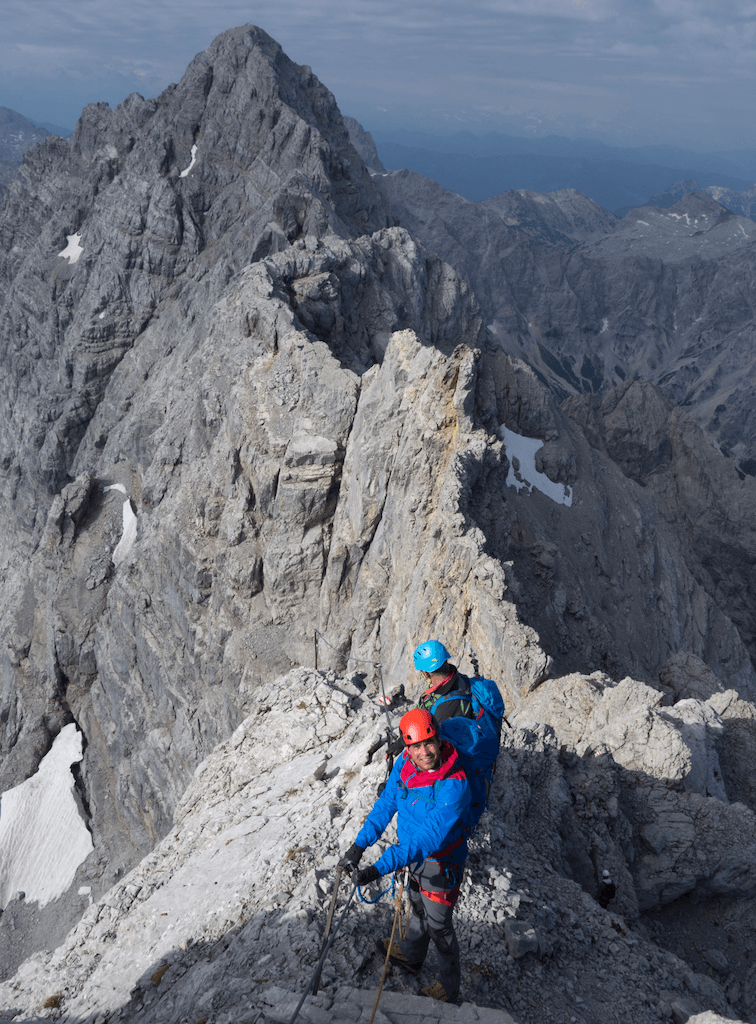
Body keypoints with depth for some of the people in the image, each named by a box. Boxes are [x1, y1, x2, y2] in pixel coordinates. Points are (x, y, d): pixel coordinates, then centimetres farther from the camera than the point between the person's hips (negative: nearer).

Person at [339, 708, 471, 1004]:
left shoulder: (453, 785, -38)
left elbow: (428, 838, -41)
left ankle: (449, 987, 41)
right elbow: (386, 804, -4)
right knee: (418, 906, 31)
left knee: (438, 925, 15)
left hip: (440, 863, -6)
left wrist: (377, 869, -44)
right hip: (413, 853, 6)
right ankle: (411, 954, 58)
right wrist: (359, 845, -14)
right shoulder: (404, 764, -17)